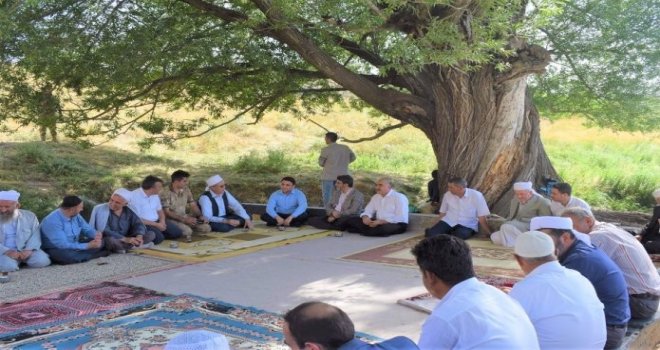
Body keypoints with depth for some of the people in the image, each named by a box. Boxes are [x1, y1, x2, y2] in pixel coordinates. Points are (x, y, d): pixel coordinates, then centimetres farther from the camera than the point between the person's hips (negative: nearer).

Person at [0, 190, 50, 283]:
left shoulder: (29, 216, 6)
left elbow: (35, 235, -1)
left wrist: (29, 249, -19)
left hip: (26, 250, 3)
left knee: (42, 260, -24)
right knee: (8, 266, -34)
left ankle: (23, 260, 6)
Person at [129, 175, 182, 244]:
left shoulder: (155, 195, 7)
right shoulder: (135, 196, -17)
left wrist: (162, 222, -4)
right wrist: (156, 225, -18)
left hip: (157, 221, 8)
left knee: (177, 232, -7)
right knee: (158, 238, -32)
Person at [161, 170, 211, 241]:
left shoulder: (186, 190, 5)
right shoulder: (166, 193, -15)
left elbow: (193, 205, 11)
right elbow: (166, 212, -18)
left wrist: (200, 216, -8)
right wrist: (184, 219, -23)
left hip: (185, 217, 7)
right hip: (171, 219, -7)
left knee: (206, 228, -13)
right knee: (187, 231, -35)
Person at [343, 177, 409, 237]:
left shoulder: (399, 197, -8)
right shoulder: (376, 197, 14)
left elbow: (400, 218, -17)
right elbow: (368, 211, 14)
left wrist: (380, 222, -23)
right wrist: (365, 218, -12)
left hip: (396, 224, -6)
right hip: (378, 223, 7)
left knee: (385, 227, -44)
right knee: (351, 220, -8)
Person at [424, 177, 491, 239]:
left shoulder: (476, 195, -10)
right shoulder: (447, 195, 1)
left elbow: (481, 217, -8)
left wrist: (489, 234, -9)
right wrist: (437, 227, 11)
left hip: (467, 225, -2)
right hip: (448, 222, 2)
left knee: (459, 235, -38)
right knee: (431, 233, -25)